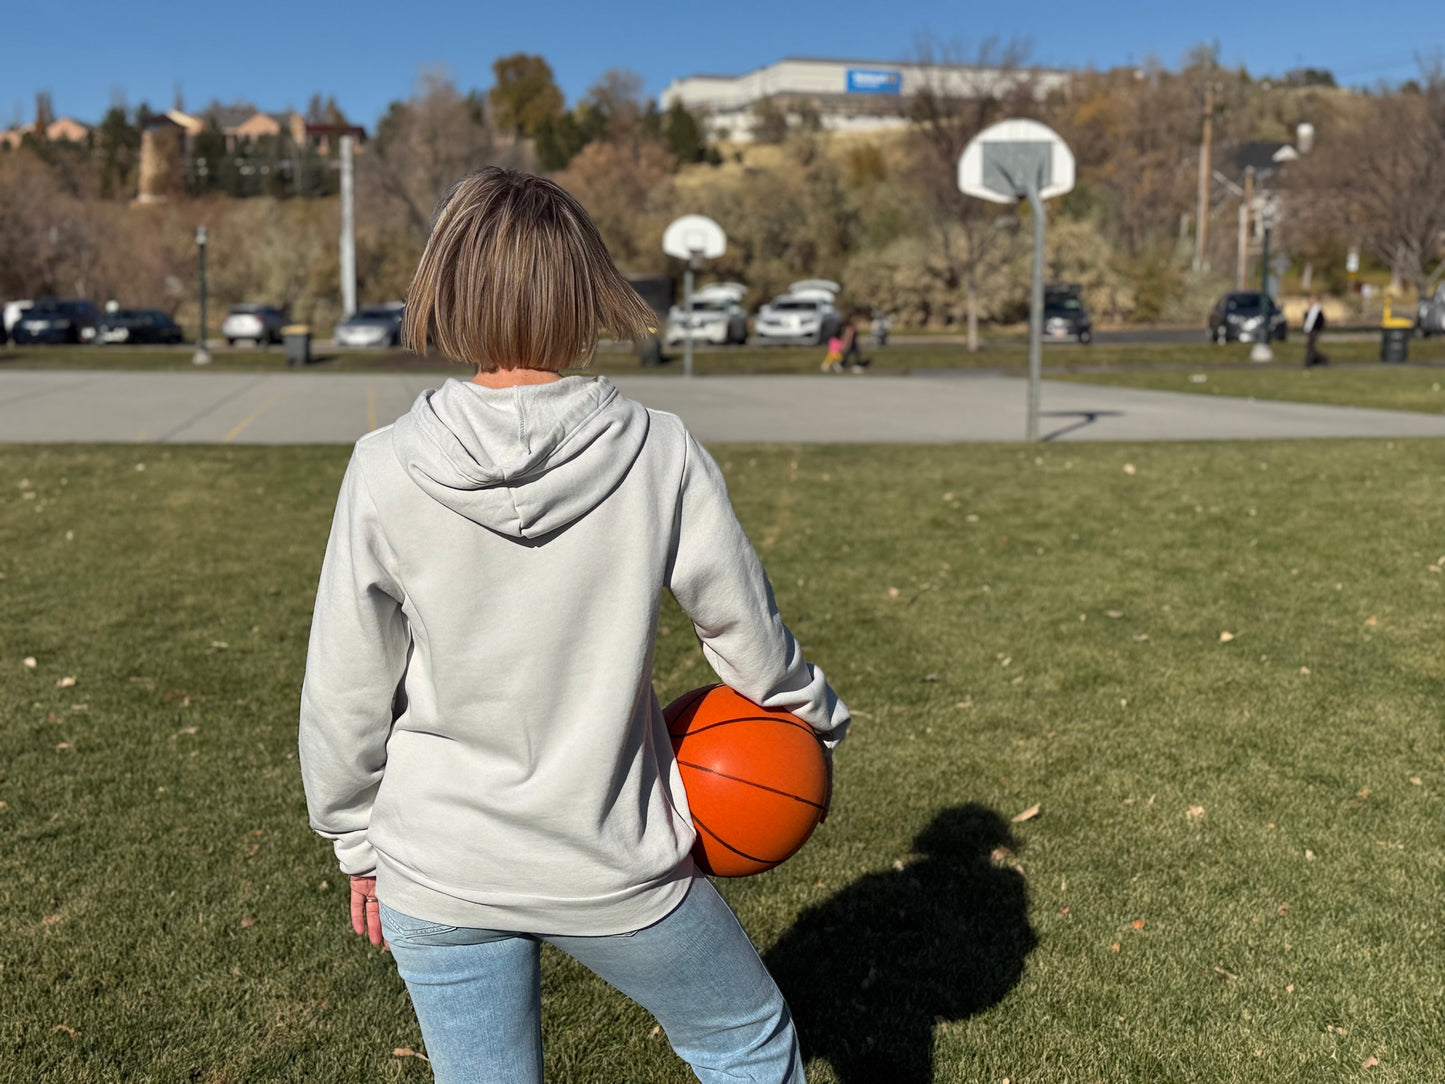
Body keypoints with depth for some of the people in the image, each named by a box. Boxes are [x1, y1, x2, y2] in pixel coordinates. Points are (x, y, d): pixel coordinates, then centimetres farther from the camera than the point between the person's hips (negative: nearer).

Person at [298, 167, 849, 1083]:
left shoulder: (386, 472, -13)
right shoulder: (659, 453, -15)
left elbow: (345, 693, -5)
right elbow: (745, 624, -2)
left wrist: (359, 843, 12)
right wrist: (817, 715, 18)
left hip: (435, 873, 2)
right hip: (617, 868, -1)